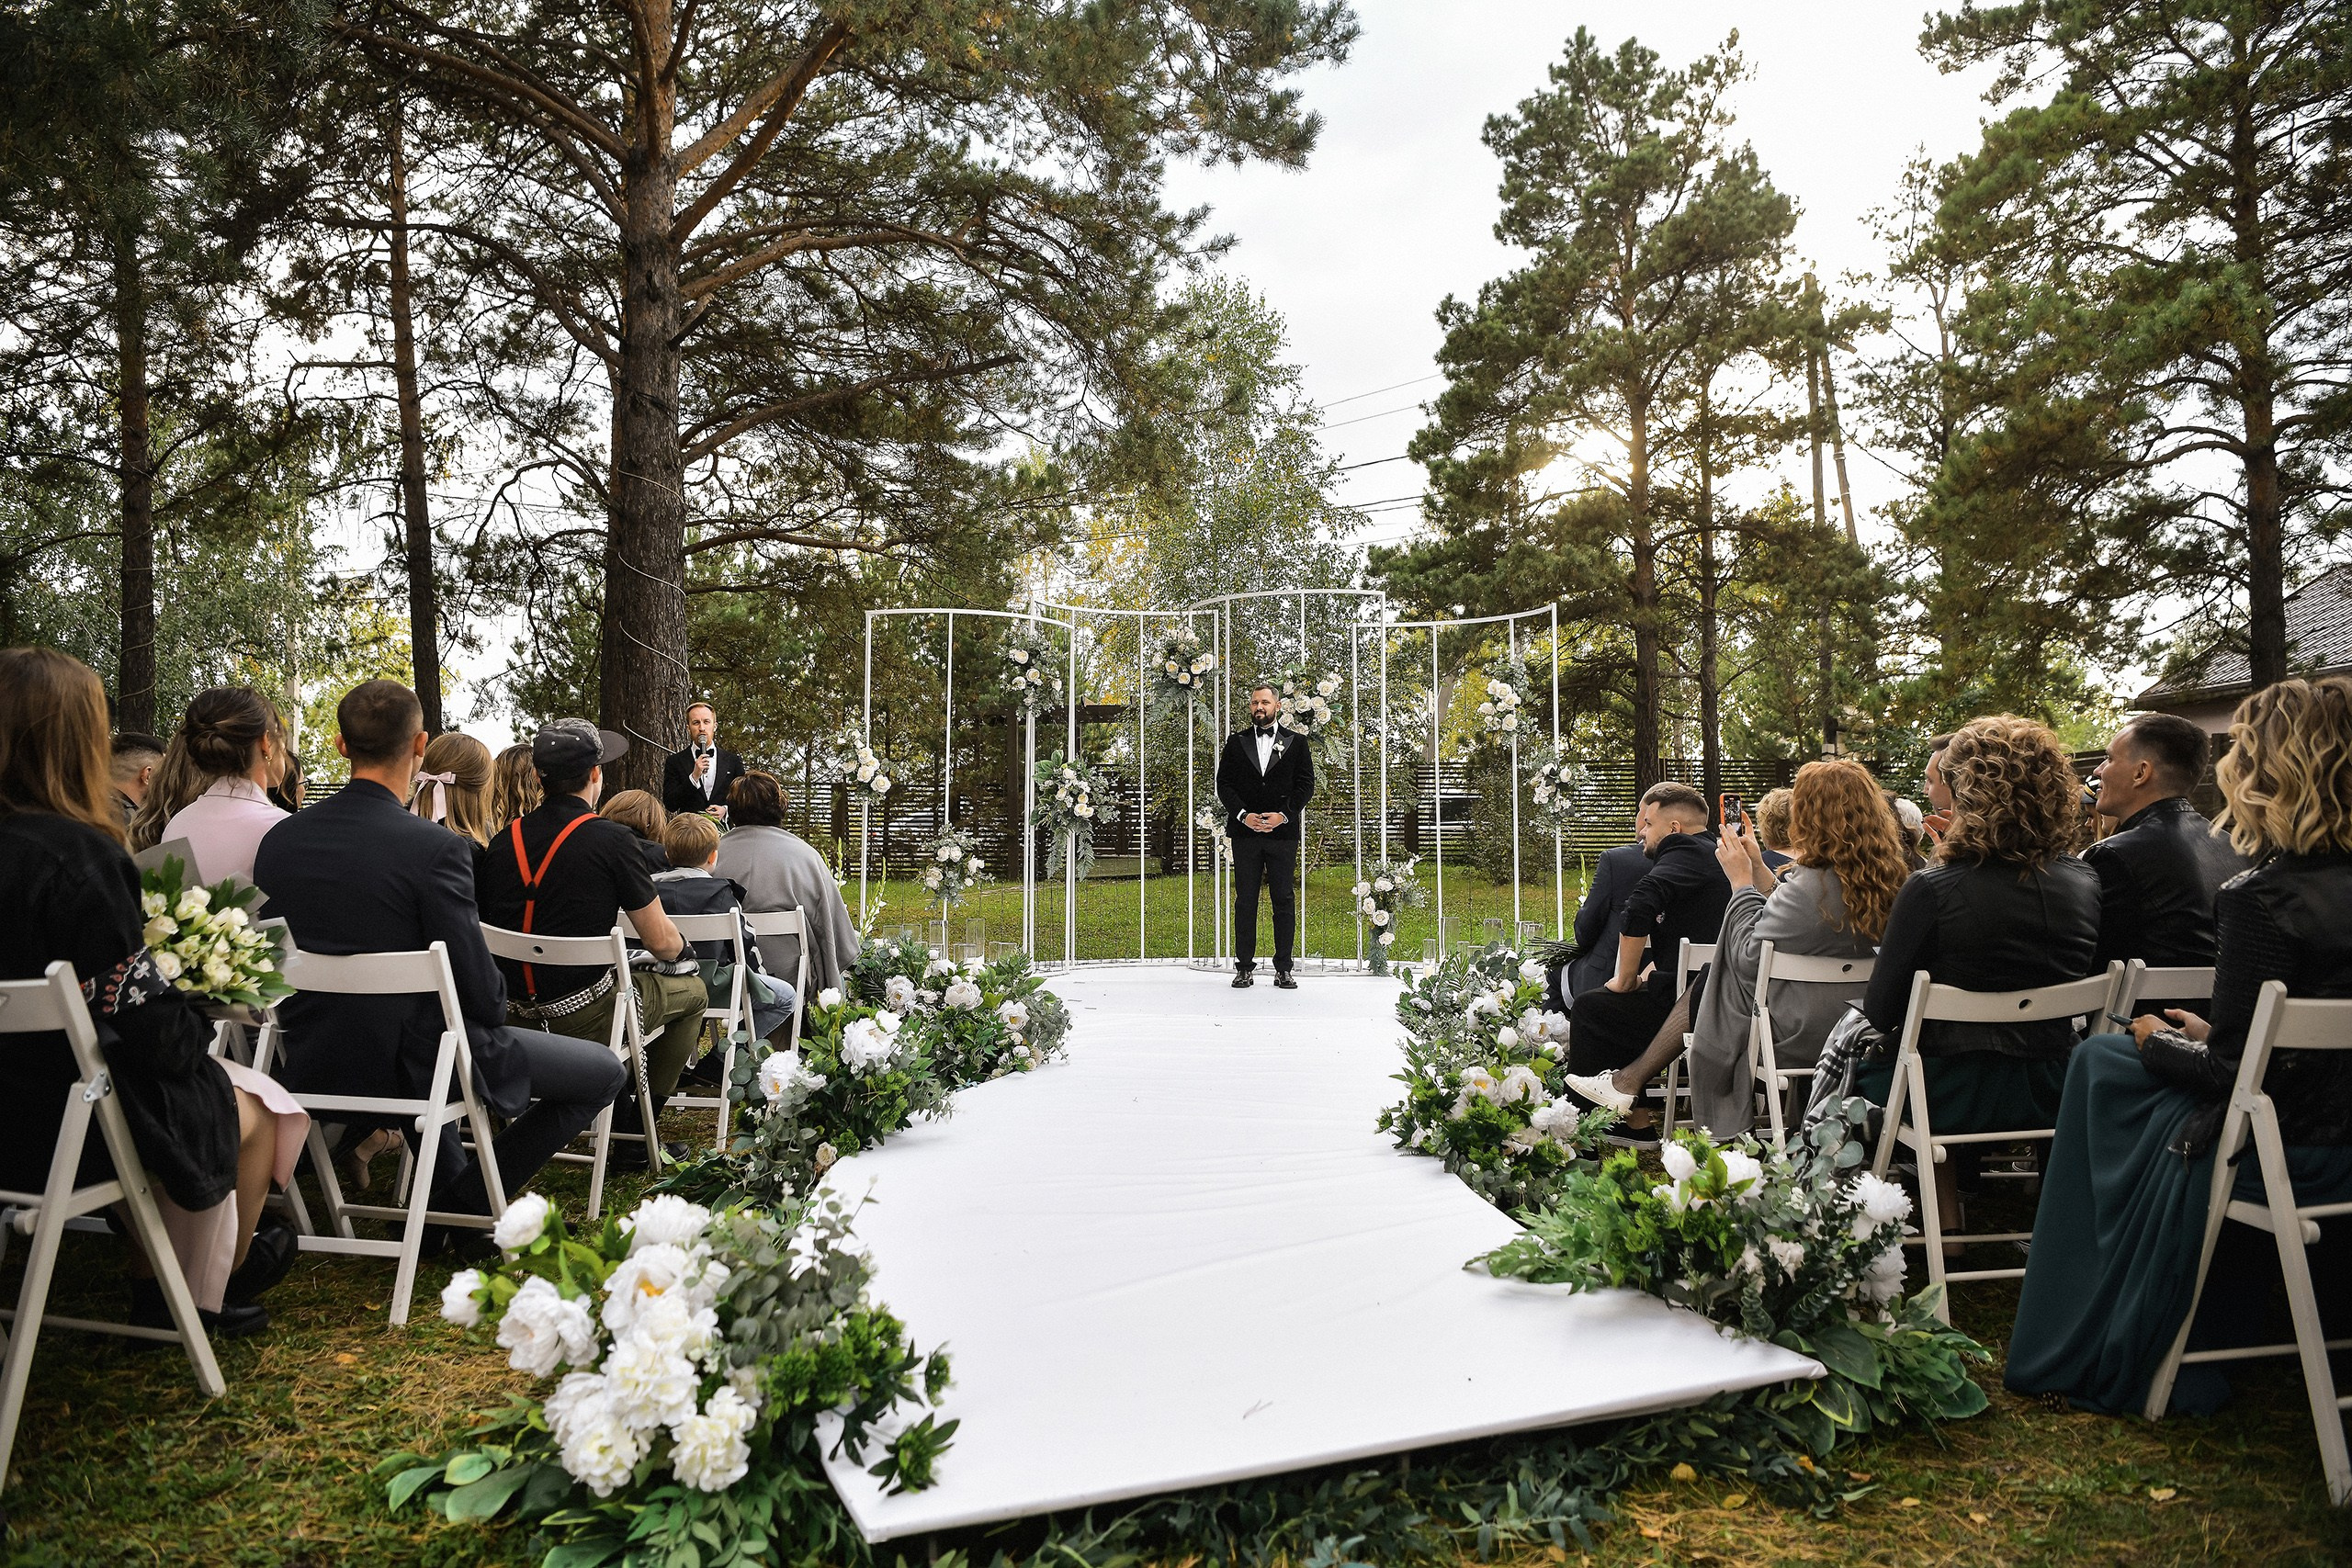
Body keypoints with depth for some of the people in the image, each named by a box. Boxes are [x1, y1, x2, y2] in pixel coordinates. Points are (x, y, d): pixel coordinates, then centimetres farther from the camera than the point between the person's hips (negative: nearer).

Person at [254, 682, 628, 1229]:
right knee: (607, 1070, 8)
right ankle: (472, 1202, 7)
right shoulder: (437, 848, -24)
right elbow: (482, 993, -20)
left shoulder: (278, 840, -4)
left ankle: (442, 1203, 37)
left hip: (312, 1066, 7)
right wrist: (492, 1007, 3)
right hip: (417, 1068, -7)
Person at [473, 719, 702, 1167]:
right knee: (691, 990, 19)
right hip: (584, 1019, -6)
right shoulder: (611, 839, -14)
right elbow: (662, 944, -10)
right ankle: (636, 1133, 18)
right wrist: (680, 942, 14)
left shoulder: (502, 841, 1)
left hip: (513, 1015, 6)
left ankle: (618, 1111, 34)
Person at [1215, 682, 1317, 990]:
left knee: (1284, 900, 0)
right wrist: (1243, 815, -9)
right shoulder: (1236, 742, 12)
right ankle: (1244, 967, 7)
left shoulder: (1296, 743, 9)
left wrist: (1282, 815, -10)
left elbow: (1306, 785, 3)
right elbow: (1224, 783, 6)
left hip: (1282, 831, -1)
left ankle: (1283, 970, 6)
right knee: (1245, 901, 2)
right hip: (1245, 830, 1)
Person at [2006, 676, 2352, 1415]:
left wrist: (2159, 1042, -1)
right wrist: (2211, 1035, 15)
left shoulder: (2260, 897, -23)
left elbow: (2233, 1071, -20)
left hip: (2272, 1160, -8)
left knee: (2101, 1059, 13)